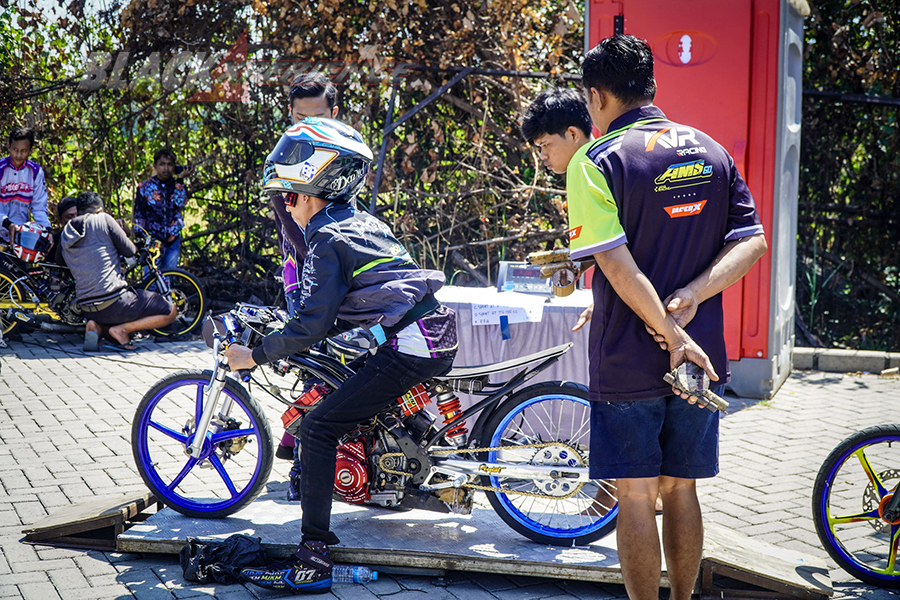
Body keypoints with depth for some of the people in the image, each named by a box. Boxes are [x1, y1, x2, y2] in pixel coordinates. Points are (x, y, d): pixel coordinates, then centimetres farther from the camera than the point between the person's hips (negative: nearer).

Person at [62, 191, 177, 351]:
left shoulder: (65, 236, 14)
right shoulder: (103, 219, -3)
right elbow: (129, 251, 0)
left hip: (87, 309, 7)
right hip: (113, 302, -7)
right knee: (170, 311, 8)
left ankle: (96, 327, 2)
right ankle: (121, 329, -7)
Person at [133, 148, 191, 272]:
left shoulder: (178, 186, 7)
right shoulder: (144, 187, 2)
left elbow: (179, 204, -13)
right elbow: (139, 216, 3)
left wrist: (180, 180, -11)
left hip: (172, 242, 2)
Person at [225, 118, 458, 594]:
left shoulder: (327, 241, -7)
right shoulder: (364, 223, 20)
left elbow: (311, 325, -12)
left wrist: (255, 356, -2)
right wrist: (302, 334, 26)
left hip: (411, 347, -10)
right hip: (440, 333, 10)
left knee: (318, 428, -9)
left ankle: (313, 560, -10)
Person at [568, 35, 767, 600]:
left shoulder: (596, 162, -11)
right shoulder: (712, 151, 7)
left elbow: (617, 266, -20)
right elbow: (752, 242, 1)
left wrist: (671, 335, -17)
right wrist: (691, 296, -11)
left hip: (628, 362, -5)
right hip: (703, 358, 5)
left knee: (637, 496, 5)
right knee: (681, 489, 16)